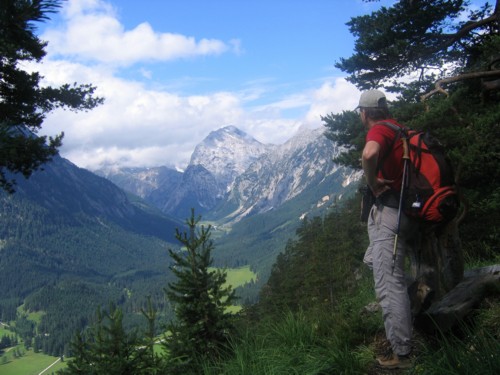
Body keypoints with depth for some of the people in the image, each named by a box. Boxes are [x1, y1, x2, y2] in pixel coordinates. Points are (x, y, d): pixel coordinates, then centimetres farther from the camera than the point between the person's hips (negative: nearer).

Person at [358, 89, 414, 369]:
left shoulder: (380, 129, -12)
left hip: (388, 210, -10)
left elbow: (370, 153, -36)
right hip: (400, 208, 10)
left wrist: (372, 182, -19)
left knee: (389, 283, -8)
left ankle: (402, 353, -5)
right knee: (374, 262, 26)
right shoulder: (397, 129, 17)